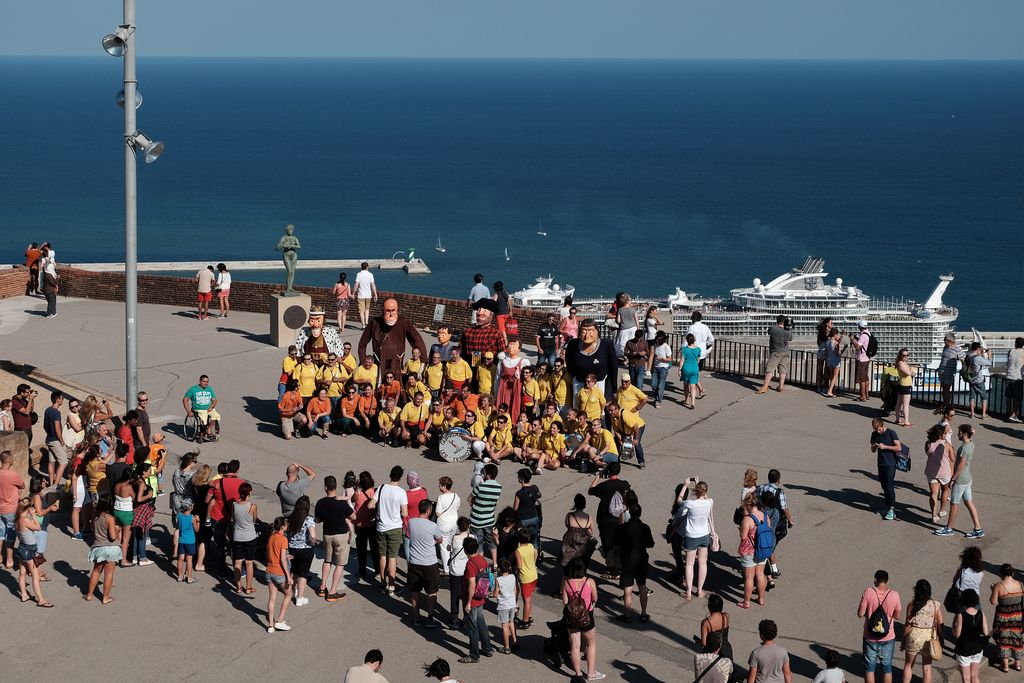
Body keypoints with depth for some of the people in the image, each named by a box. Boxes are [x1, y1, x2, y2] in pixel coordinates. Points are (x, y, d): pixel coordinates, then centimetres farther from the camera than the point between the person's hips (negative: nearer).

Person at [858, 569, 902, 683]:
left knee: (869, 667, 13)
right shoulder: (894, 595, -12)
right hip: (888, 637, 1)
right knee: (887, 668, 15)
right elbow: (897, 616, -2)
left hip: (870, 637, -1)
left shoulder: (868, 592, -15)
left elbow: (860, 614, -12)